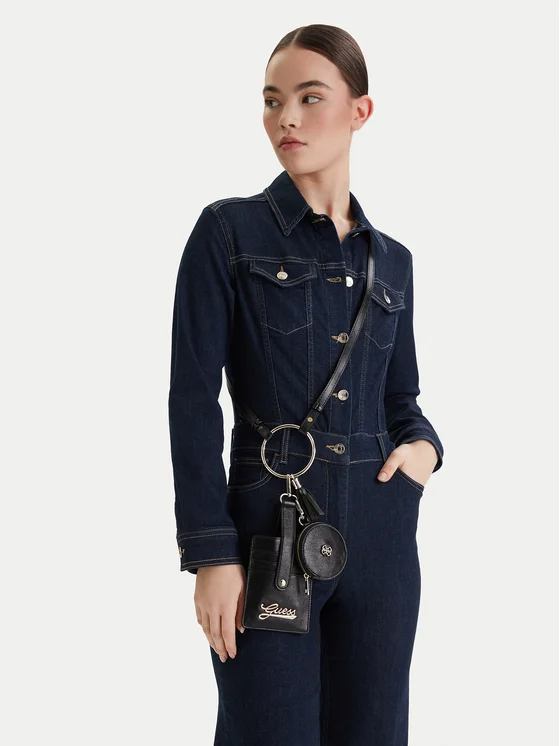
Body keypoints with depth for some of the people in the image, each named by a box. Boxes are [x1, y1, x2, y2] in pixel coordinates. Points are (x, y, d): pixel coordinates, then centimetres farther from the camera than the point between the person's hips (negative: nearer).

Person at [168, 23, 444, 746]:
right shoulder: (229, 231, -2)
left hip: (382, 534, 4)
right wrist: (211, 554, -13)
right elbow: (194, 399, -7)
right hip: (272, 527, -4)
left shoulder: (391, 259, 11)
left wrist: (423, 444, -4)